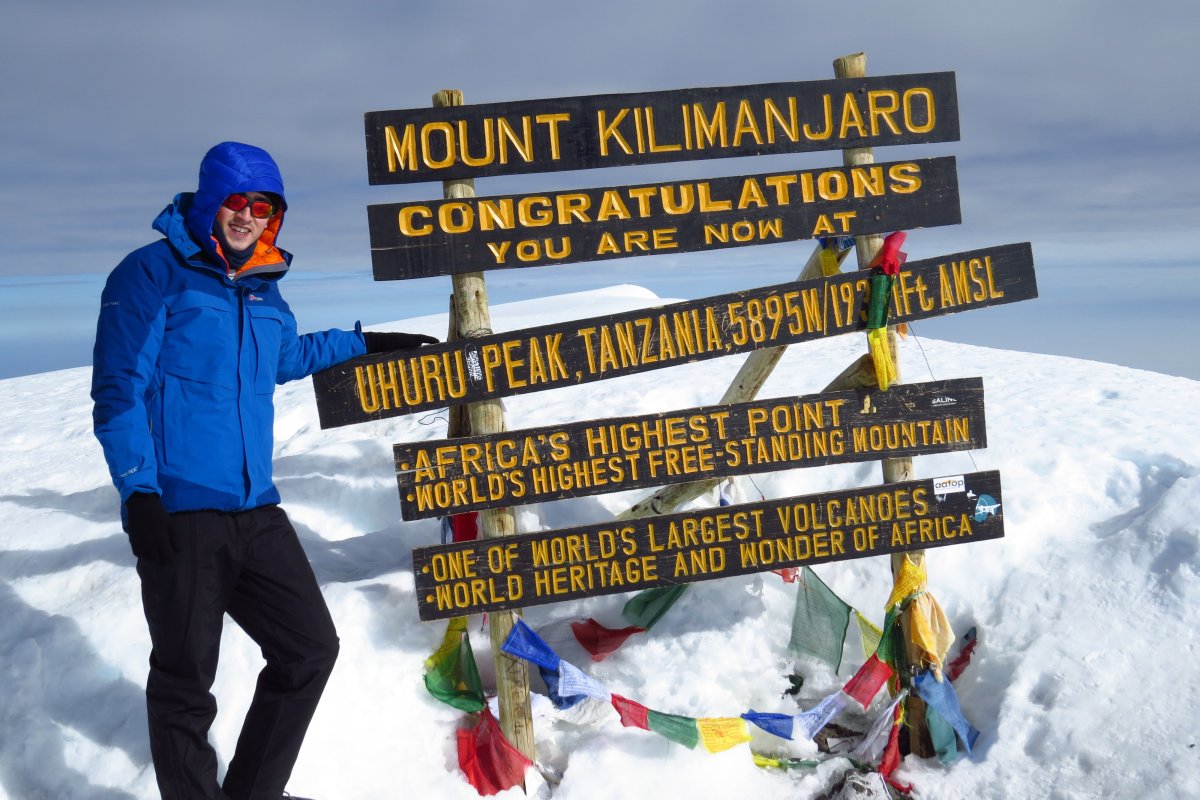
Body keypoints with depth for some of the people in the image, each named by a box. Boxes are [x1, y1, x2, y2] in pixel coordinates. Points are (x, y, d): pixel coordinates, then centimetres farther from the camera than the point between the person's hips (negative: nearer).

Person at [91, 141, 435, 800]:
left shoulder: (262, 287, 16)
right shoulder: (151, 274, -5)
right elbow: (119, 389, -10)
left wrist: (366, 343, 41)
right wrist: (138, 490, -18)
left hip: (255, 512, 7)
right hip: (179, 515, -7)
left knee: (311, 648, 9)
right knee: (186, 683, 1)